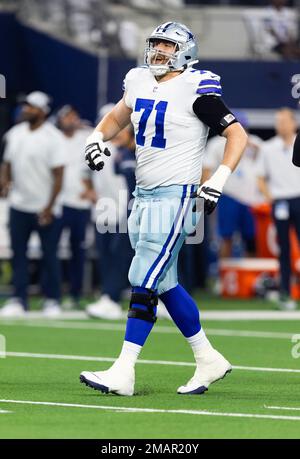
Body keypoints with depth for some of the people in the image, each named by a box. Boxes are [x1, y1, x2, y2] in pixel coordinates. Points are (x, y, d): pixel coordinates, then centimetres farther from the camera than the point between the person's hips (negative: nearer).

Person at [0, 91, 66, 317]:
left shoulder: (53, 137, -10)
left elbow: (58, 175, -12)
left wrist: (49, 207, -17)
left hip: (45, 208, -5)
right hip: (19, 205, 6)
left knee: (49, 255, 1)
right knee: (18, 253, 5)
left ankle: (52, 301, 10)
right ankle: (19, 300, 10)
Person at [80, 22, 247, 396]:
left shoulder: (195, 90, -11)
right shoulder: (140, 83, 10)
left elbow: (237, 134, -9)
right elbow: (118, 116, 29)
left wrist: (218, 180, -17)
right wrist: (97, 137, 10)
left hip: (175, 197, -8)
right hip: (144, 196, 8)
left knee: (144, 284, -10)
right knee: (164, 283, 11)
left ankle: (123, 373, -8)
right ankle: (208, 361, 23)